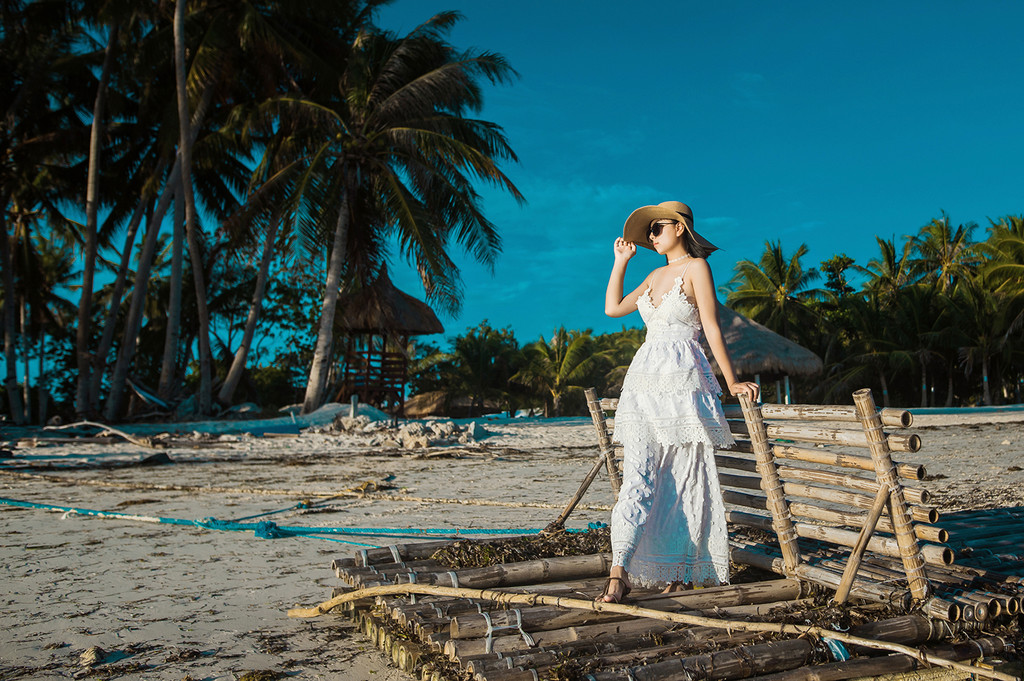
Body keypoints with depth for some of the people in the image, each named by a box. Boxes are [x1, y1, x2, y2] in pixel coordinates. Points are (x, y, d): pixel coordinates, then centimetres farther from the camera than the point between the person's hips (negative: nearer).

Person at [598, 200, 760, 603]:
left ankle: (686, 570, 14)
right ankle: (619, 574, -11)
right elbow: (613, 308, 25)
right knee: (637, 477, -5)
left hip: (684, 382, -5)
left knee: (685, 479, 1)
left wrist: (731, 382, -7)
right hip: (644, 381, 6)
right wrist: (620, 262, 23)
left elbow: (711, 328, -5)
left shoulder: (696, 267, -1)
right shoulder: (656, 276, 20)